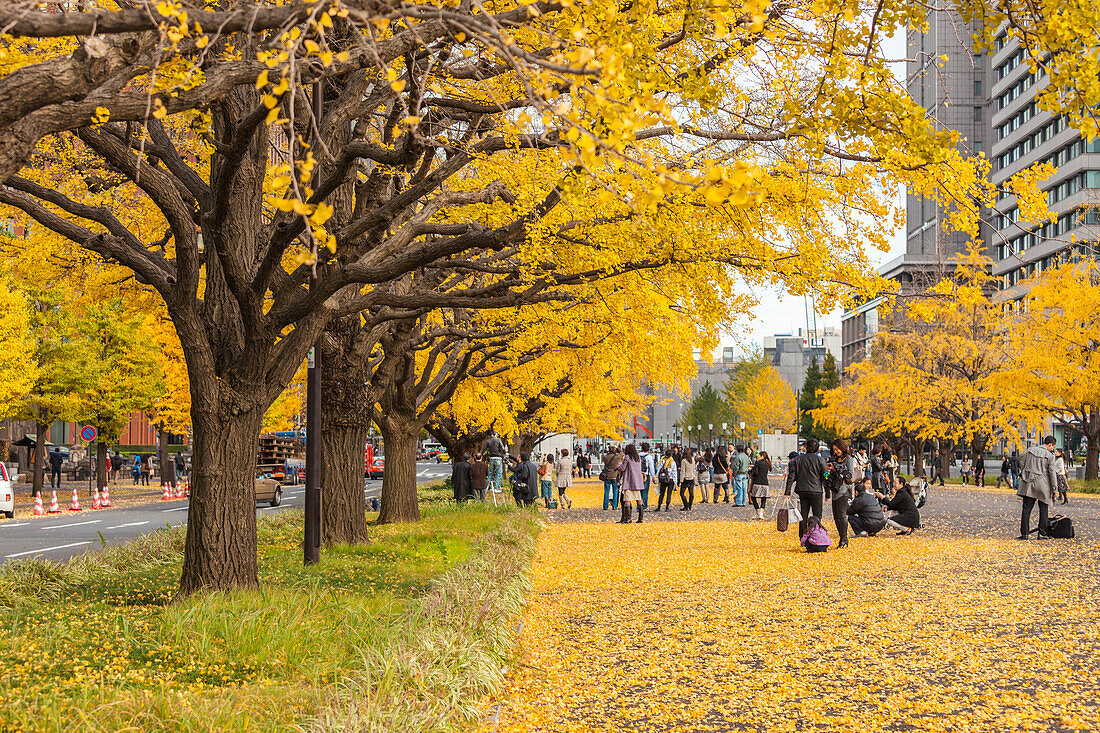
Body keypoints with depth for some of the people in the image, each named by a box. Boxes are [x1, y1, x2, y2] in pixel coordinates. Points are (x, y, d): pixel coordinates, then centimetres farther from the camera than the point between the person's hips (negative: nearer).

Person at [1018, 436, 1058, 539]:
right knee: (1043, 509, 9)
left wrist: (1023, 478, 21)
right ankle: (1042, 533, 9)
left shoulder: (1030, 450, 2)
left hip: (1028, 483, 3)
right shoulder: (1050, 456, -8)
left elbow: (1023, 466, 9)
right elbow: (1052, 473, -5)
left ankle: (1024, 533, -2)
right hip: (1042, 484, -3)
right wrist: (1054, 489, 1)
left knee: (1026, 508, 2)